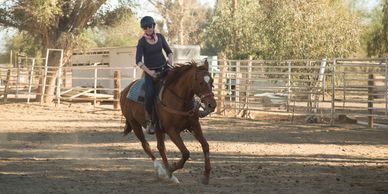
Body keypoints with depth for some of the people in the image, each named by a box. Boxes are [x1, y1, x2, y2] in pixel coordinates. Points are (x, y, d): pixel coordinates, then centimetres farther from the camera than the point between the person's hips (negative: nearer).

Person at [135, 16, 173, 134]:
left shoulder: (160, 37, 4)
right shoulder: (142, 42, -8)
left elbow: (169, 51, 14)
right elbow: (138, 61, -12)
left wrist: (170, 63, -2)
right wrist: (149, 72, -20)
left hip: (163, 68, 4)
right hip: (150, 71, -4)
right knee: (150, 94, -24)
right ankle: (149, 120, -13)